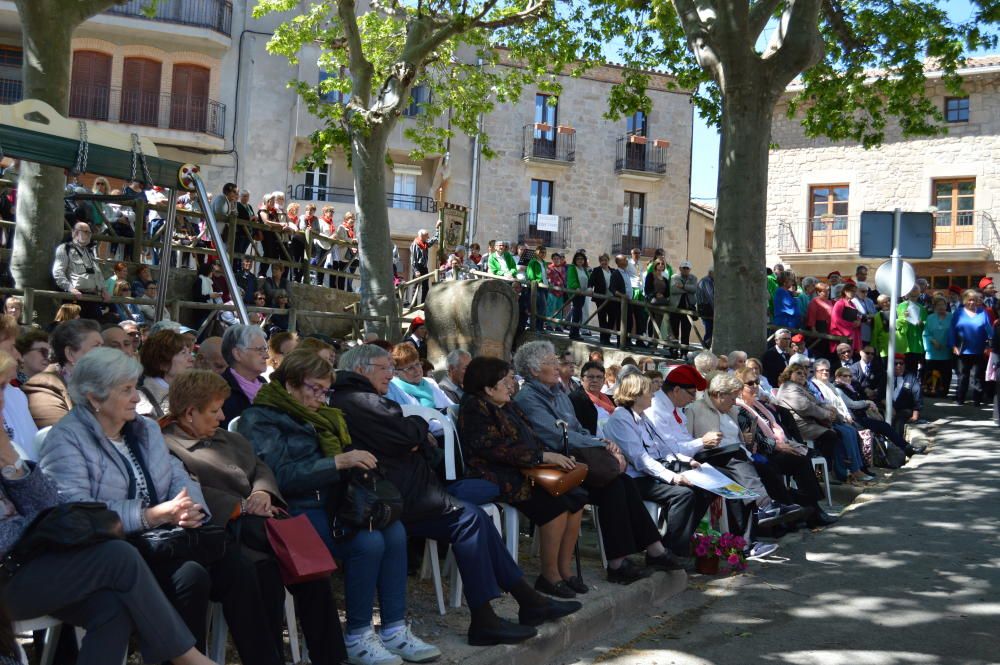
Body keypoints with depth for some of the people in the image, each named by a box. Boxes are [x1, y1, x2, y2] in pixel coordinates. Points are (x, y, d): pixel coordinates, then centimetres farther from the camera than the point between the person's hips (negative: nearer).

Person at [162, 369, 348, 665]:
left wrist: (262, 492, -2)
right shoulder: (166, 447, 1)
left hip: (254, 524, 7)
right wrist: (243, 507, -14)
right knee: (266, 572, -33)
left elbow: (261, 468, 21)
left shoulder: (228, 439, 27)